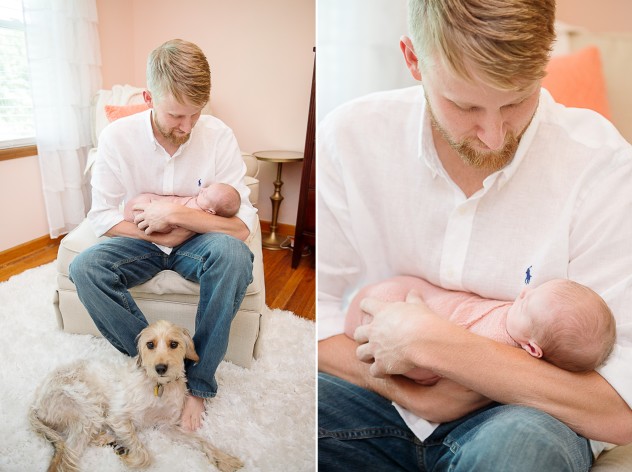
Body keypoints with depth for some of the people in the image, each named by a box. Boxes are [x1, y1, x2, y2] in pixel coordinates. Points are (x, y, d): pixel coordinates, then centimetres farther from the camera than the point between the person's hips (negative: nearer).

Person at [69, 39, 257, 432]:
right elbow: (102, 216, -7)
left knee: (233, 254, -35)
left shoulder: (218, 135, -16)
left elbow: (243, 224, -19)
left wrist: (175, 214, -26)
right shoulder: (117, 137, -12)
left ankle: (199, 382, -20)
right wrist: (159, 235, -17)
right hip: (143, 242, 2)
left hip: (196, 241, -1)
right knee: (84, 269, -26)